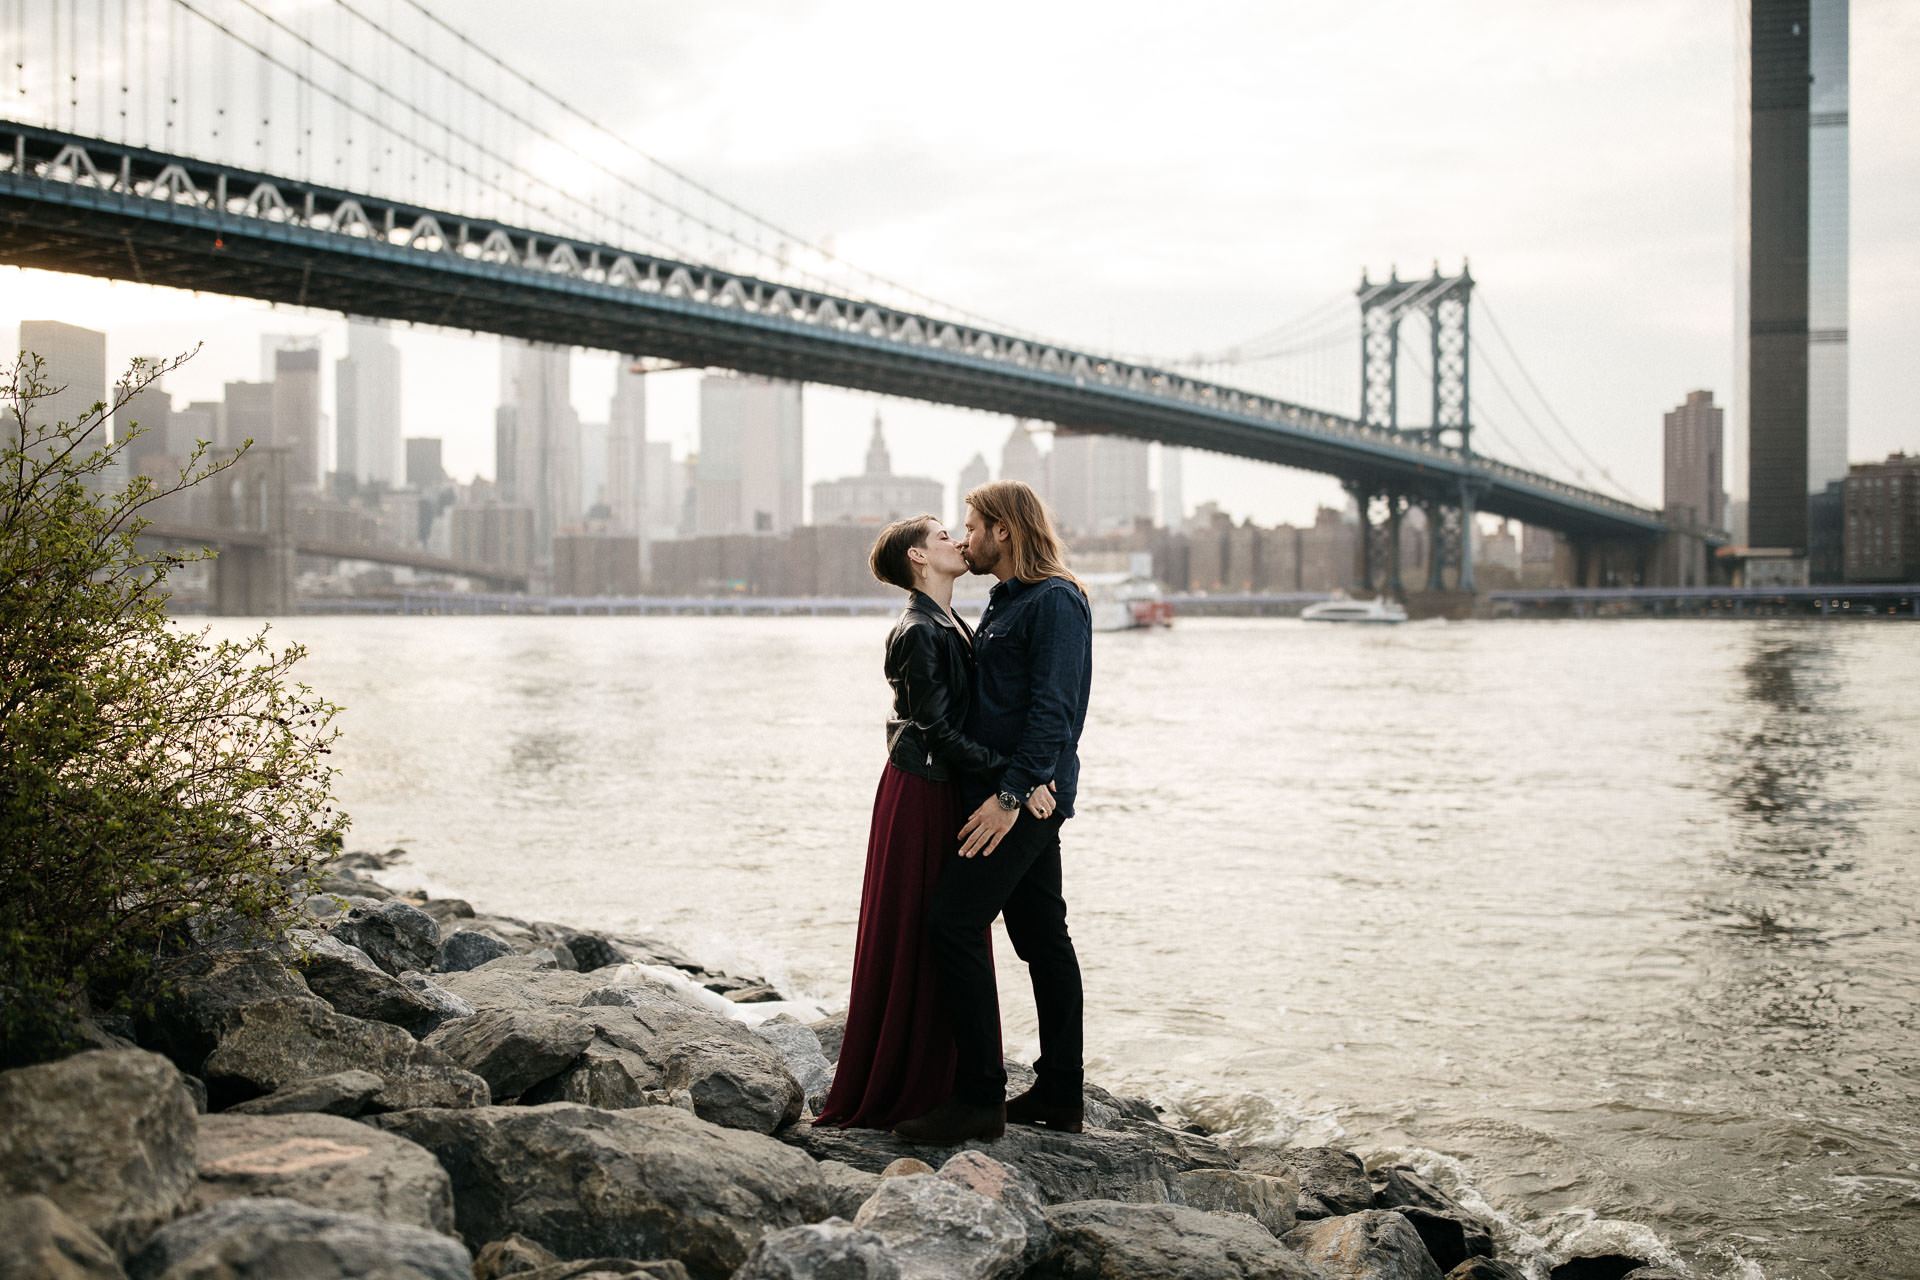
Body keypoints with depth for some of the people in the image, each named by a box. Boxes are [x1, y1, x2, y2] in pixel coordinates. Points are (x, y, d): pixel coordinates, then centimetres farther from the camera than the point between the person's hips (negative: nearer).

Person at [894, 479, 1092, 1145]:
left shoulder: (1056, 601, -12)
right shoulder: (1009, 601, 19)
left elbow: (1054, 710, -21)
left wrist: (1011, 795, -25)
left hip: (1025, 796, -10)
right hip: (1025, 797, 10)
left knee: (953, 924, -13)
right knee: (1041, 936, 11)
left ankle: (980, 1097, -8)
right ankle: (1059, 1096, 17)